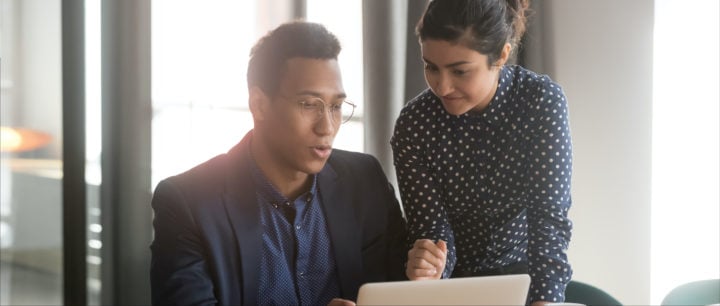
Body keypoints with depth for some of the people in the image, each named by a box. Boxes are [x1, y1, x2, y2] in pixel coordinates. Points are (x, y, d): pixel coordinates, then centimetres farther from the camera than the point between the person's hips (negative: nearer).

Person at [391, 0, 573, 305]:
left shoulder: (544, 100, -13)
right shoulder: (413, 124, -13)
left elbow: (549, 215, -15)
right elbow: (431, 227, -11)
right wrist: (426, 266, -33)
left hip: (524, 272, 0)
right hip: (453, 280, 1)